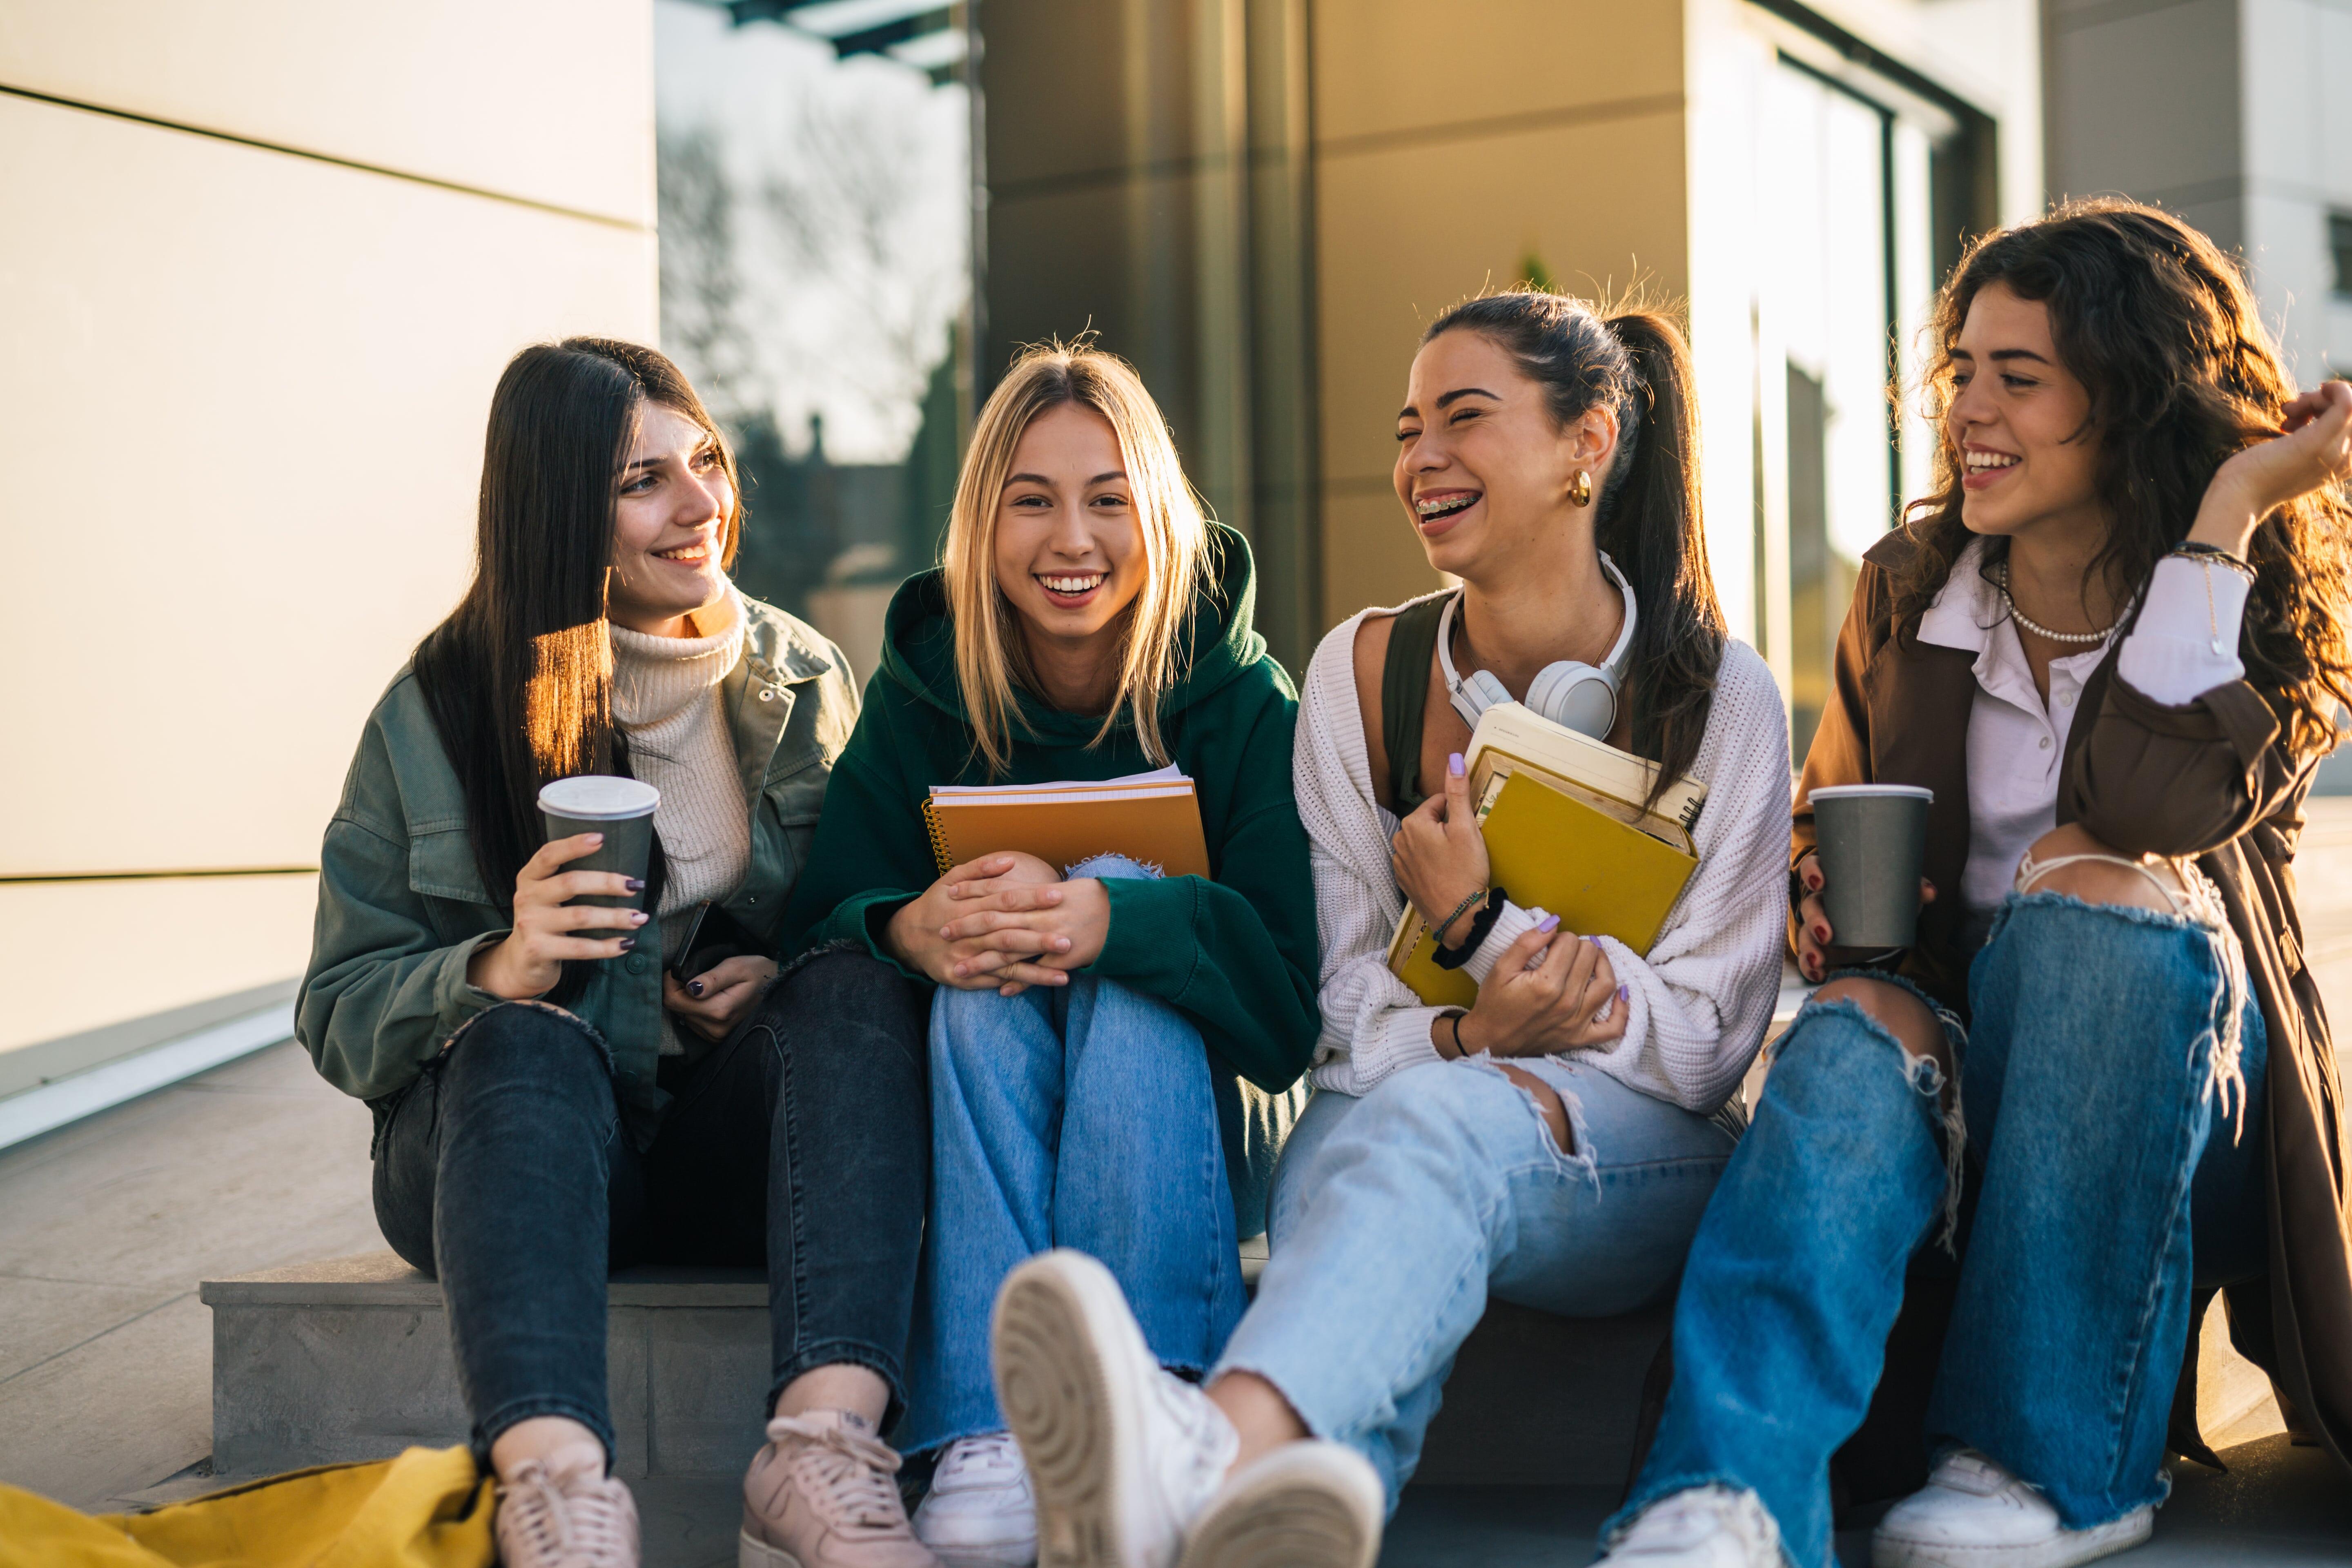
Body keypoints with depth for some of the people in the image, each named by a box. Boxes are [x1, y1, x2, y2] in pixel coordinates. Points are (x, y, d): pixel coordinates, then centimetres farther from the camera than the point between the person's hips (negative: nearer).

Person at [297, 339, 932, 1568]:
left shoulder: (801, 683, 9)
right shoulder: (437, 712, 1)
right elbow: (340, 1017, 0)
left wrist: (789, 980, -9)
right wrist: (495, 971, -22)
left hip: (735, 1139, 2)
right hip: (505, 1139, -2)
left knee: (864, 995, -28)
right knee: (523, 1043, -35)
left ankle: (824, 1436, -49)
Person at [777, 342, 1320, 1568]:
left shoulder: (1238, 698, -7)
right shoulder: (921, 694, 0)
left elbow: (1287, 987, -17)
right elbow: (823, 916, -7)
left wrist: (1113, 919, -37)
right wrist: (908, 929, -31)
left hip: (1196, 1125, -1)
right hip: (980, 1120, 2)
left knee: (1133, 970, -31)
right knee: (988, 987, -30)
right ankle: (986, 1440, -40)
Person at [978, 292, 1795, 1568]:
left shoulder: (1718, 696, 2)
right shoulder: (1365, 671, 8)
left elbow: (1707, 1039, 0)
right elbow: (1336, 993, 6)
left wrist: (1479, 927, -12)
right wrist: (1468, 1033, -17)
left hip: (1634, 1151, -2)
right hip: (1379, 1113, 2)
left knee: (1431, 1122, -40)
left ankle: (1220, 1440, -71)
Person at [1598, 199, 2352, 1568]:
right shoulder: (1909, 592, 9)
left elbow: (2162, 796, -23)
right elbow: (1827, 823, 22)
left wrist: (2227, 512, -19)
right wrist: (1831, 902, -2)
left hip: (2185, 1103, -2)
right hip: (1963, 1088, 2)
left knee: (2093, 878, -33)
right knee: (1862, 1030, -33)